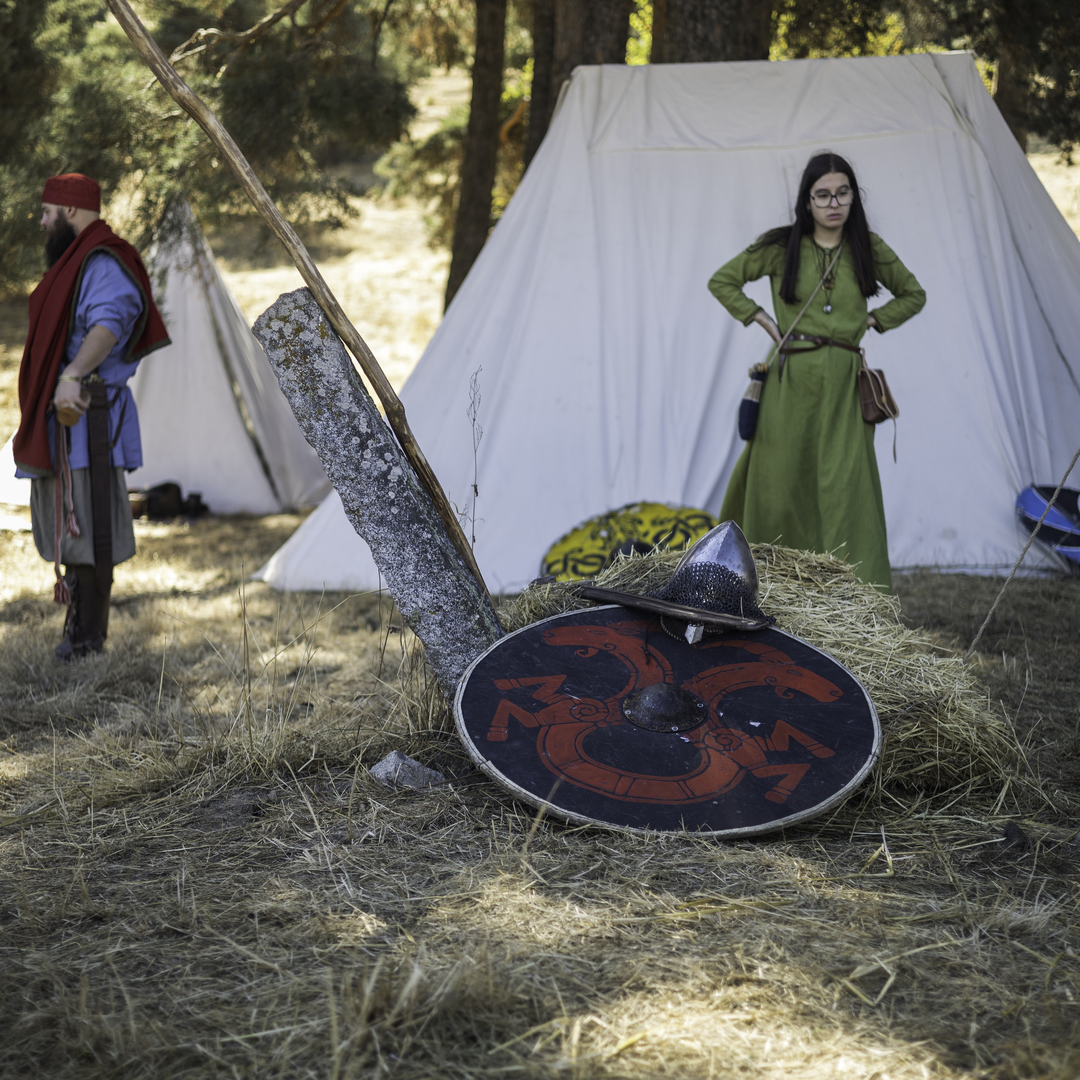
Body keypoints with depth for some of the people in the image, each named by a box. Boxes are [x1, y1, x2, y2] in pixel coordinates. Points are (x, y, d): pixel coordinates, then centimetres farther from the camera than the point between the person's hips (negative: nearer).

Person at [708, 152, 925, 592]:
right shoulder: (781, 247, 3)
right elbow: (722, 281, 13)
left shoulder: (868, 249, 7)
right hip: (791, 383, 0)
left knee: (846, 487, -9)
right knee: (780, 488, 3)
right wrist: (764, 322, 5)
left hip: (844, 384, 0)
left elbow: (913, 295, 20)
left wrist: (868, 322, 7)